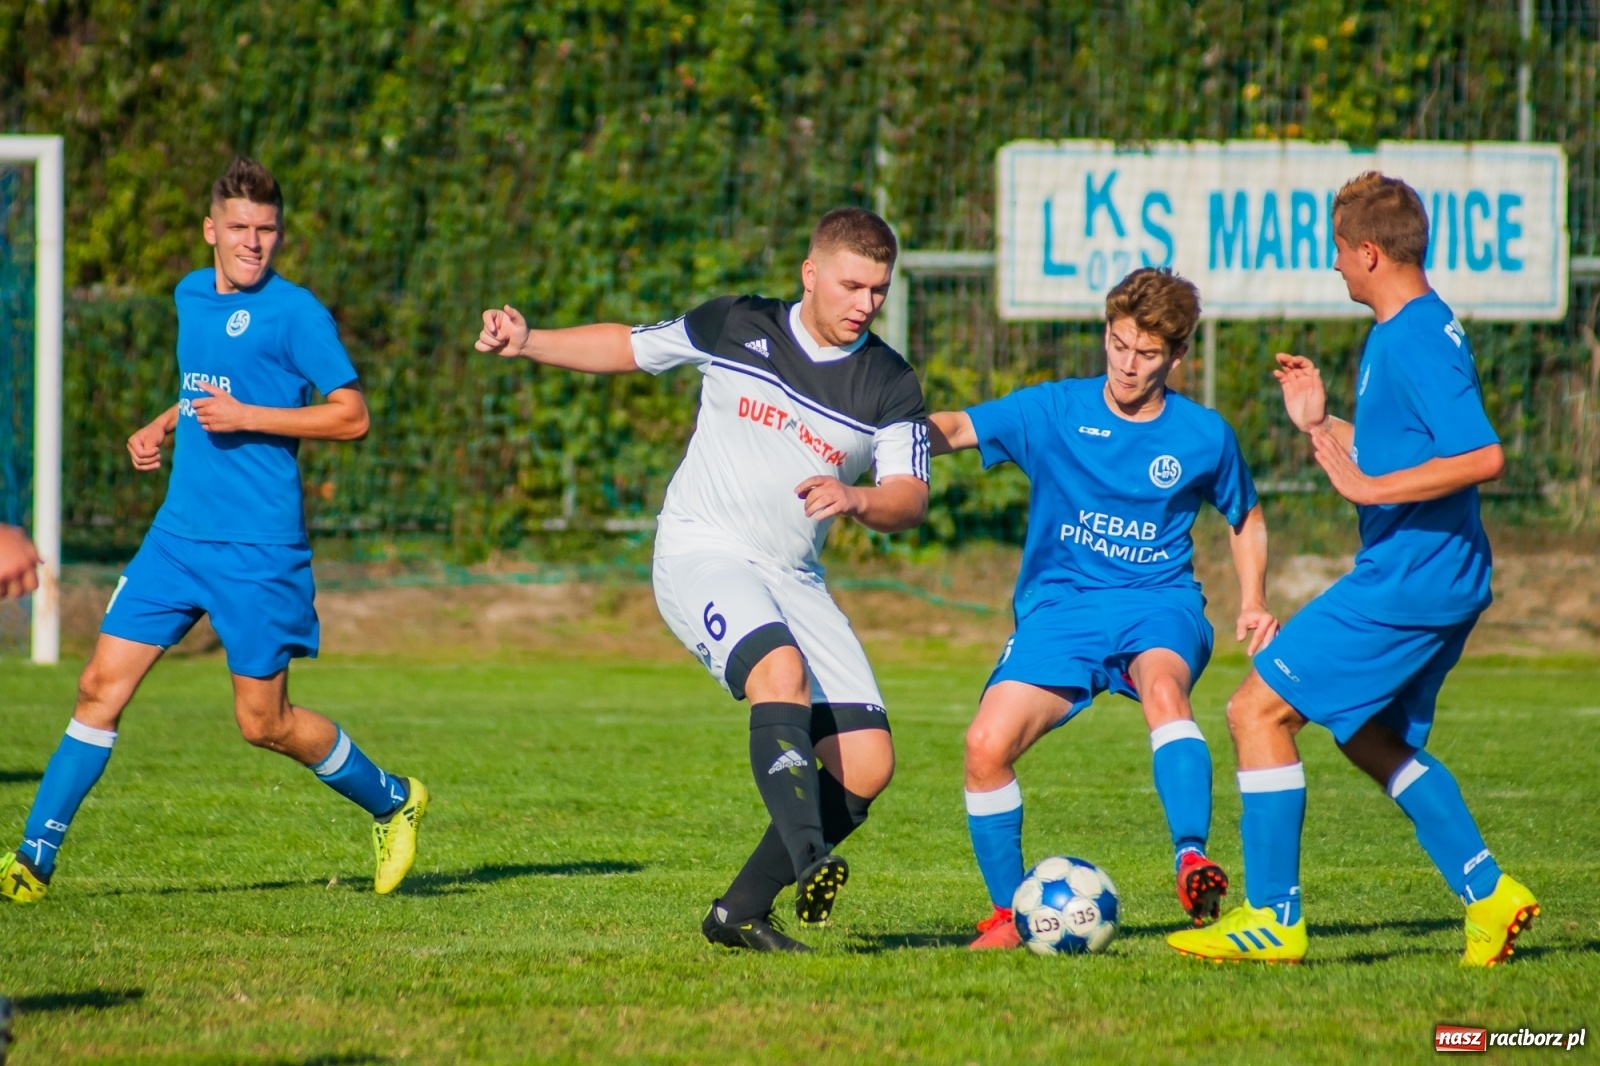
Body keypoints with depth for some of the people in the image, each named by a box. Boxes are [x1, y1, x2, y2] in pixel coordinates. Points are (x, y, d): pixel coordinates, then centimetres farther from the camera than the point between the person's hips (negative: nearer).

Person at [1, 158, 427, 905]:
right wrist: (162, 428, 13)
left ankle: (394, 804, 25)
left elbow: (352, 417, -10)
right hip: (178, 533, 6)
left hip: (259, 549, -6)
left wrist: (244, 416, -17)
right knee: (102, 684, -2)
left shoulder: (295, 312, -9)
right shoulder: (191, 297, 12)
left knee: (264, 723, 2)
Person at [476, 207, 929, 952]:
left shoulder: (890, 386, 1)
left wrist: (855, 499, -29)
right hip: (703, 555, -4)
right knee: (782, 671, -35)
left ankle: (742, 911, 4)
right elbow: (626, 347, 15)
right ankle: (810, 862, -45)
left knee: (867, 764, -7)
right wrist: (528, 344, 2)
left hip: (793, 579, 4)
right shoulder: (734, 329, 1)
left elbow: (909, 501, -7)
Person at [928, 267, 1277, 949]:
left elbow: (1246, 519, 20)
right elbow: (956, 430, -10)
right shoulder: (1055, 411, 0)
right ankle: (1009, 914, 2)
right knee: (986, 745, -17)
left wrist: (1253, 602, 6)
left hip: (1157, 604, -1)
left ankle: (1191, 860, -49)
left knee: (1163, 687, -37)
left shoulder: (1204, 436, 3)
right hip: (1060, 605, 1)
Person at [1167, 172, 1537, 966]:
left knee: (1259, 710, -7)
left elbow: (1480, 456, -28)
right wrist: (1319, 424, 16)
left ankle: (1273, 919, -4)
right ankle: (1487, 893, 23)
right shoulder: (1407, 333, 14)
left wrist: (1366, 487, -26)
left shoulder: (1416, 341, -18)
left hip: (1407, 582, -11)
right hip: (1430, 579, 11)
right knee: (1372, 738, 25)